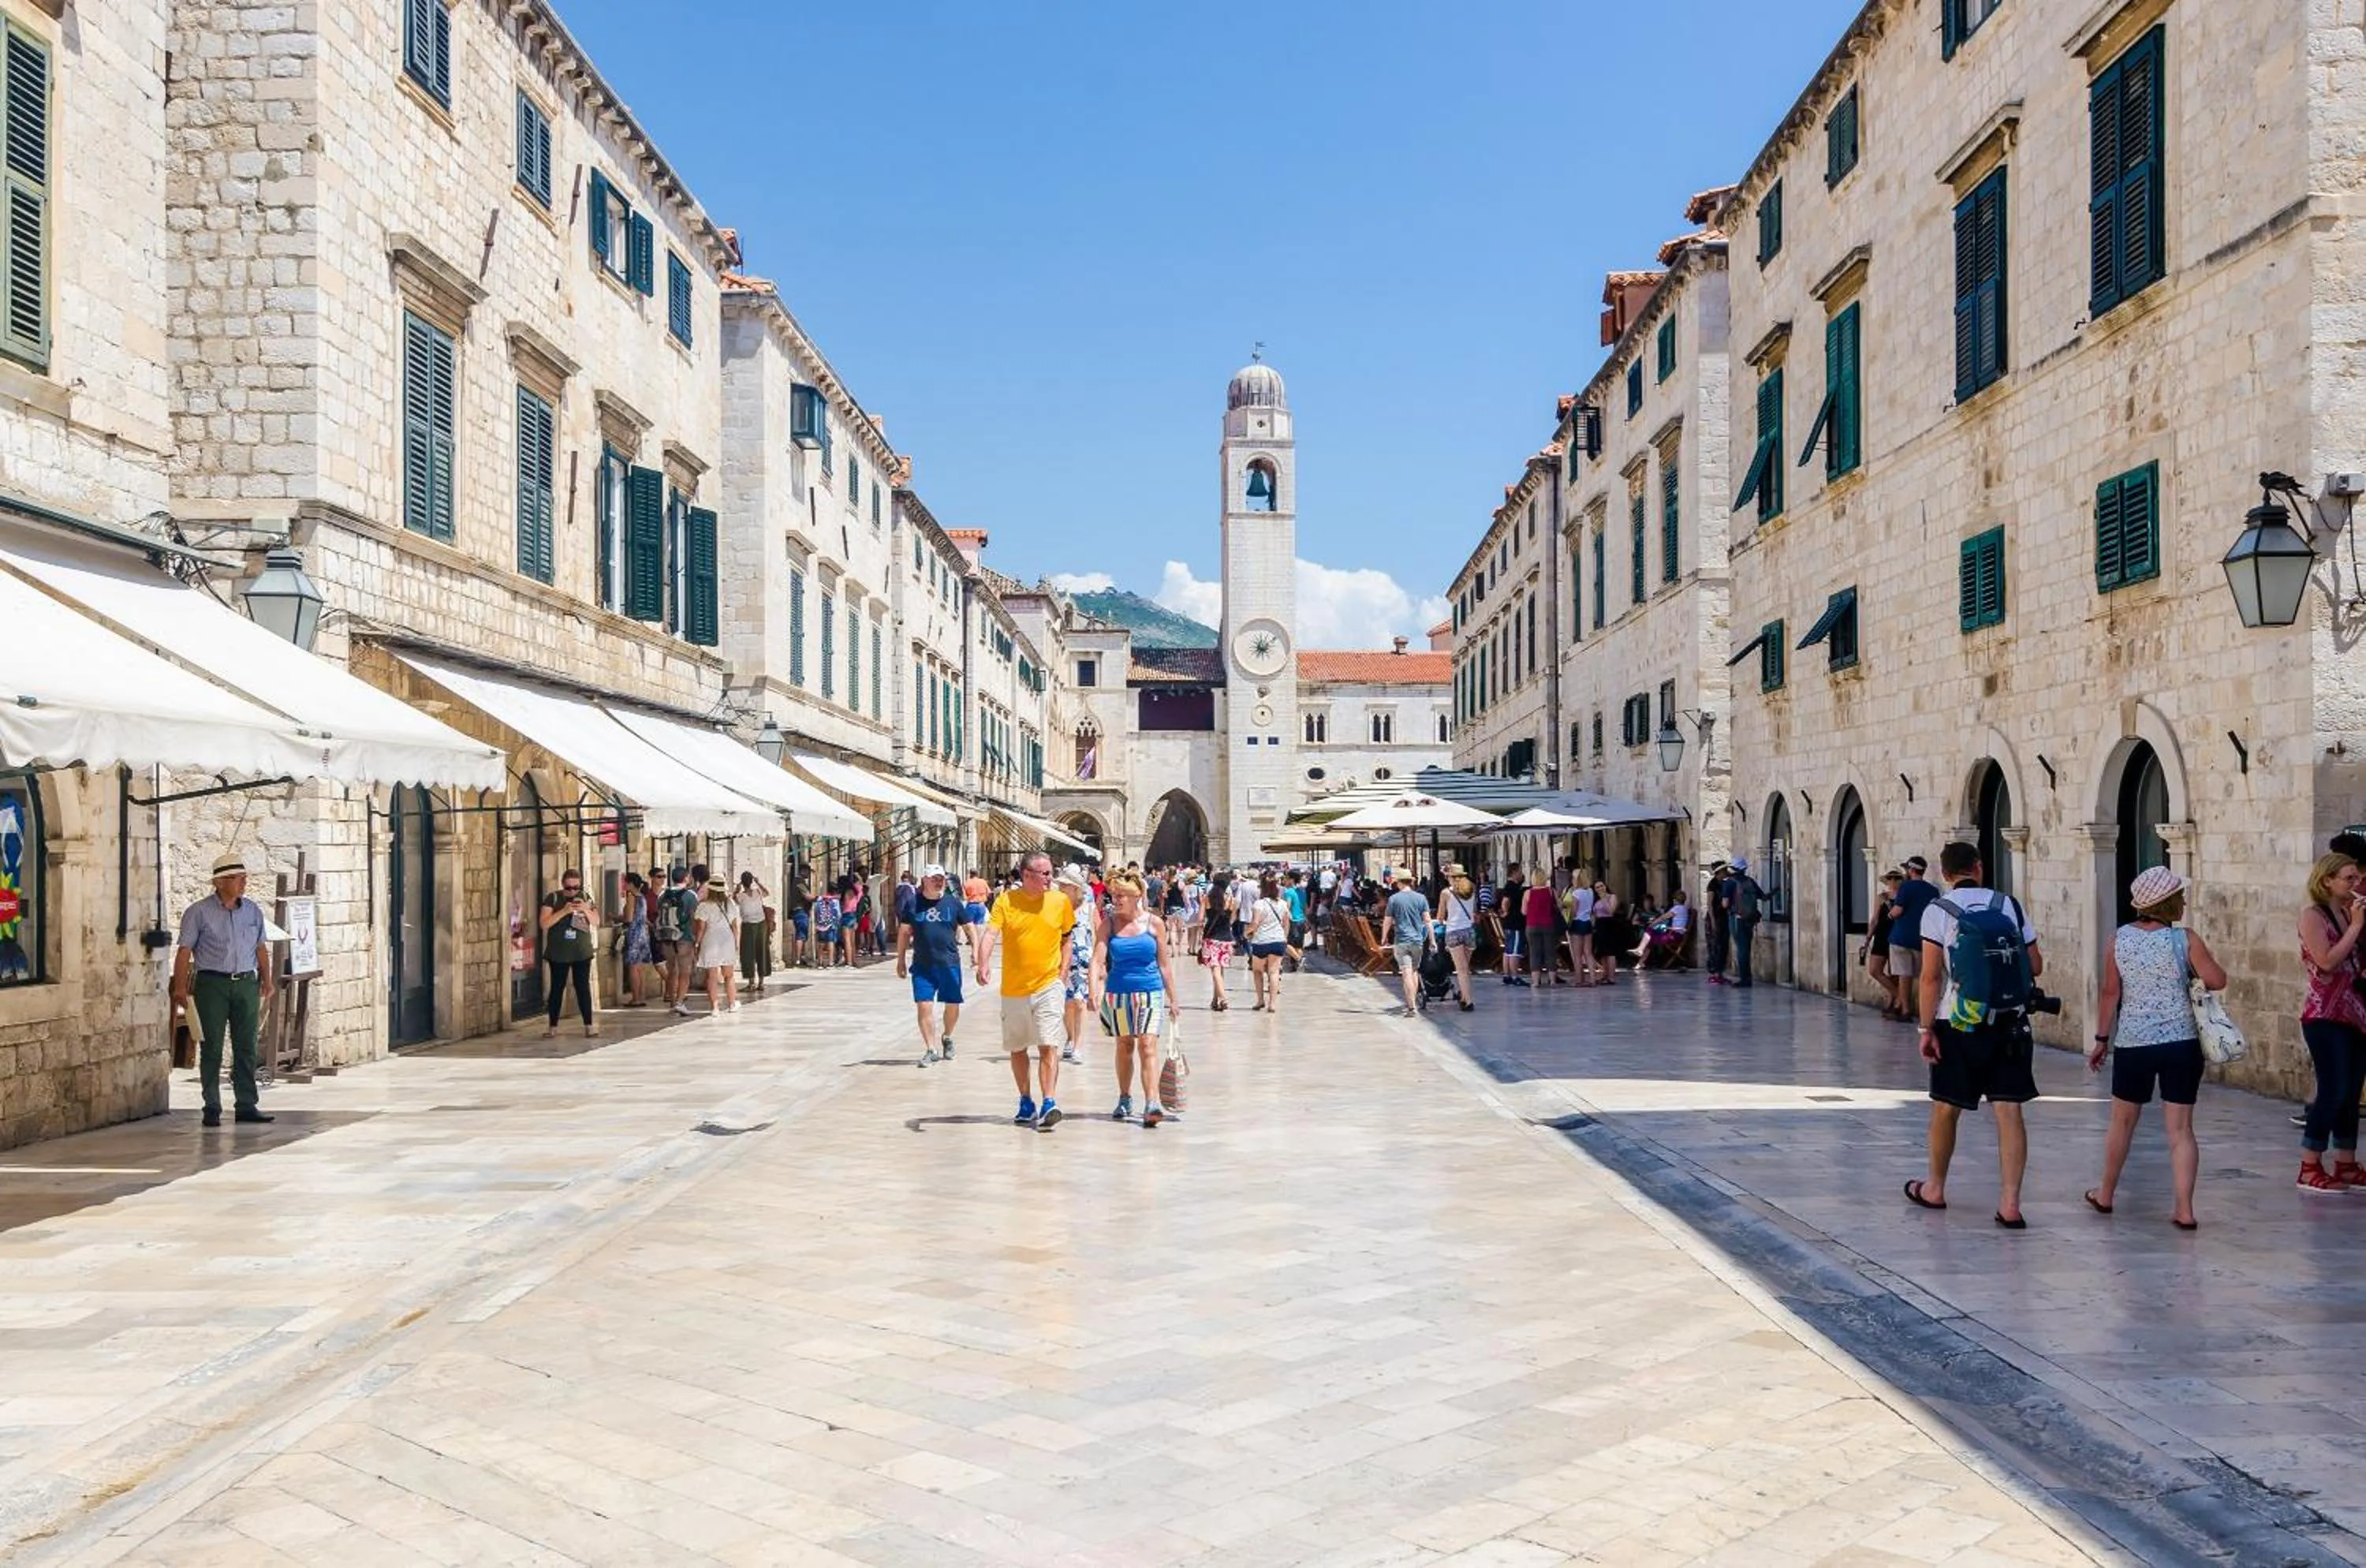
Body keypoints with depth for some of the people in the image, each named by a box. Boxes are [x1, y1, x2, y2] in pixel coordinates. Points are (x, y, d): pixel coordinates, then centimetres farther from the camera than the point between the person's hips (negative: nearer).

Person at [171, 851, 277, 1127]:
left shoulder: (253, 910, 10)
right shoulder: (199, 912, -3)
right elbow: (184, 950, -5)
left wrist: (267, 980, 12)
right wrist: (180, 986, -11)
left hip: (246, 983, 4)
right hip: (212, 983, -4)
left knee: (246, 1046, 4)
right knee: (212, 1047, 0)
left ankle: (247, 1105, 9)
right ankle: (212, 1108, 7)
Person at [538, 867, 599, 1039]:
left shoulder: (585, 897, 6)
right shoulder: (553, 898, -3)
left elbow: (596, 922, 5)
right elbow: (544, 923, -11)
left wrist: (586, 910, -14)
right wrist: (564, 911, -22)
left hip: (582, 952, 2)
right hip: (558, 953, -2)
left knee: (583, 987, 2)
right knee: (557, 988, 3)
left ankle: (589, 1024, 6)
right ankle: (552, 1026, 8)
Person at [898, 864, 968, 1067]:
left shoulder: (953, 902, 1)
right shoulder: (913, 903, 1)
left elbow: (968, 926, 10)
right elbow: (904, 931, 9)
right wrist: (901, 960, 9)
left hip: (950, 963, 0)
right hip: (922, 965, 0)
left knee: (952, 1005, 7)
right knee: (924, 1006, -6)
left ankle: (946, 1037, 35)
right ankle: (931, 1049, 3)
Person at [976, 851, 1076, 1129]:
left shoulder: (1060, 901, 1)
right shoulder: (1005, 902, -4)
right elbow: (990, 934, -15)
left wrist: (1062, 972, 3)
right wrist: (983, 965, -32)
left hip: (1048, 986, -1)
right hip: (1014, 988, 1)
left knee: (1048, 1046, -14)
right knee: (1017, 1049, 14)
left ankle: (1049, 1104, -17)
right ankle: (1026, 1103, 29)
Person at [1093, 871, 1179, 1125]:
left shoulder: (1154, 923, -1)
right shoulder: (1109, 924, 0)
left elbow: (1164, 963, 6)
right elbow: (1097, 960, -9)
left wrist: (1173, 998, 8)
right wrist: (1094, 993, -23)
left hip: (1150, 992, -2)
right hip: (1118, 992, 2)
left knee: (1148, 1047, -12)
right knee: (1124, 1047, 14)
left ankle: (1151, 1105, -19)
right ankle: (1125, 1100, 30)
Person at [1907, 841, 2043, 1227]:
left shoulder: (1938, 911, -6)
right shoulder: (2010, 906, 3)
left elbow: (1930, 976, -11)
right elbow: (2036, 966, 6)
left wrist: (1927, 1028, -7)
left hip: (1959, 1026, -2)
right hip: (2010, 1025, 2)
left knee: (1946, 1108, 13)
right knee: (2009, 1111, 1)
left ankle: (1934, 1188, 29)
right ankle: (2010, 1202, -4)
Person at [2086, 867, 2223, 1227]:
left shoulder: (2119, 939, -2)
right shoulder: (2186, 940, -9)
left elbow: (2110, 994, 1)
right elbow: (2217, 981, -6)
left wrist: (2101, 1039, 8)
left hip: (2132, 1045, 2)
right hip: (2182, 1043, -2)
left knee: (2122, 1122, 17)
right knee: (2181, 1129, 3)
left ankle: (2105, 1195, 30)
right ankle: (2184, 1209, 1)